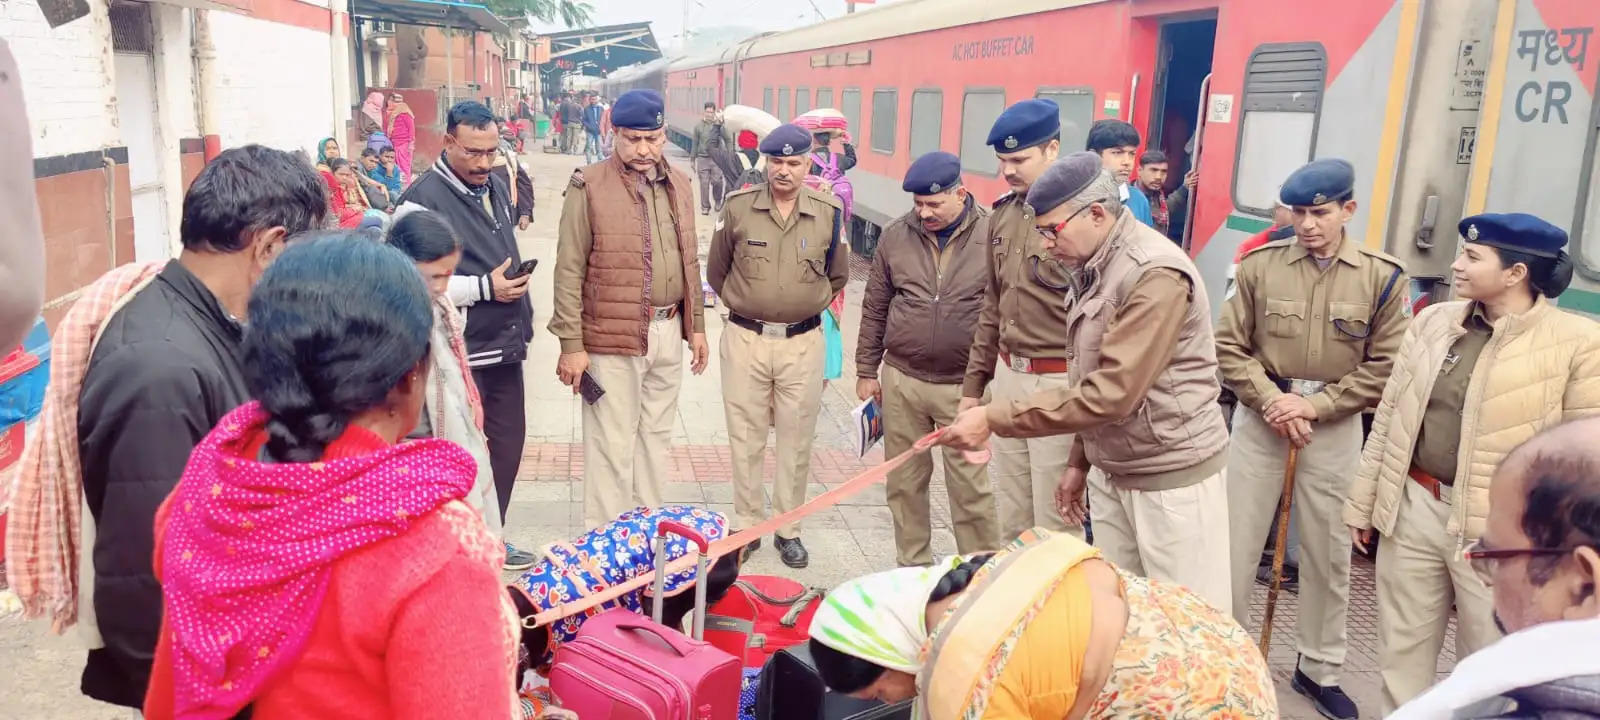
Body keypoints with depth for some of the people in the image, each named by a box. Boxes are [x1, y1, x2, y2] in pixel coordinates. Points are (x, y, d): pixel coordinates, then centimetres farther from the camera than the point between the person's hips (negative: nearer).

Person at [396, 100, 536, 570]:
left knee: (508, 443, 14)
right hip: (461, 354, -8)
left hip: (504, 346, 8)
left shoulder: (497, 189, 13)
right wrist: (485, 288, -21)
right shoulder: (423, 200, -13)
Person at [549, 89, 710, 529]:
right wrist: (571, 344, -12)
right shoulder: (590, 188, -8)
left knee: (656, 436, 16)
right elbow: (569, 271, -9)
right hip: (613, 336, -6)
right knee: (612, 445, 0)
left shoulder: (679, 186, 10)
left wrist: (697, 325, 15)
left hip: (669, 331, 6)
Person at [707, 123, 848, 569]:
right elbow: (716, 271, 10)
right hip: (745, 339, 0)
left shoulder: (829, 214, -1)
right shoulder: (737, 208, -4)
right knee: (745, 437, 8)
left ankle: (789, 529, 20)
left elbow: (837, 276, 15)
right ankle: (747, 525, 21)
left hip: (802, 343, 1)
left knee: (796, 439, 8)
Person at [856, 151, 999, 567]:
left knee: (971, 486, 2)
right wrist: (866, 370, 11)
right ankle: (912, 565, 30)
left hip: (964, 386, -3)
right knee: (905, 481, 13)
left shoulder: (993, 236, -7)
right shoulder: (895, 237, 2)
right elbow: (874, 309, 10)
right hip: (901, 381, 3)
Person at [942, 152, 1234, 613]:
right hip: (1112, 472, 8)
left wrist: (995, 419, -25)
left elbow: (1112, 393, -27)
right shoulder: (1092, 268, 7)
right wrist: (1080, 460, 16)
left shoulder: (1156, 276, -22)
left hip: (1173, 479, -8)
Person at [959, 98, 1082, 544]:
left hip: (1060, 385, -7)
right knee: (1009, 517, 17)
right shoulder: (1002, 215, 11)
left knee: (1055, 524, 2)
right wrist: (974, 383, 19)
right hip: (1007, 376, 7)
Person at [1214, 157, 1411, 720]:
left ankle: (1319, 669, 32)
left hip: (1335, 427, 1)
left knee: (1328, 552, 14)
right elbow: (1229, 346, -3)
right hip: (1260, 417, 0)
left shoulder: (1383, 277, -5)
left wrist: (1313, 405, -13)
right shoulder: (1260, 264, -5)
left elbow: (1384, 367, -4)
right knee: (1236, 543, 6)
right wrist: (1270, 400, -16)